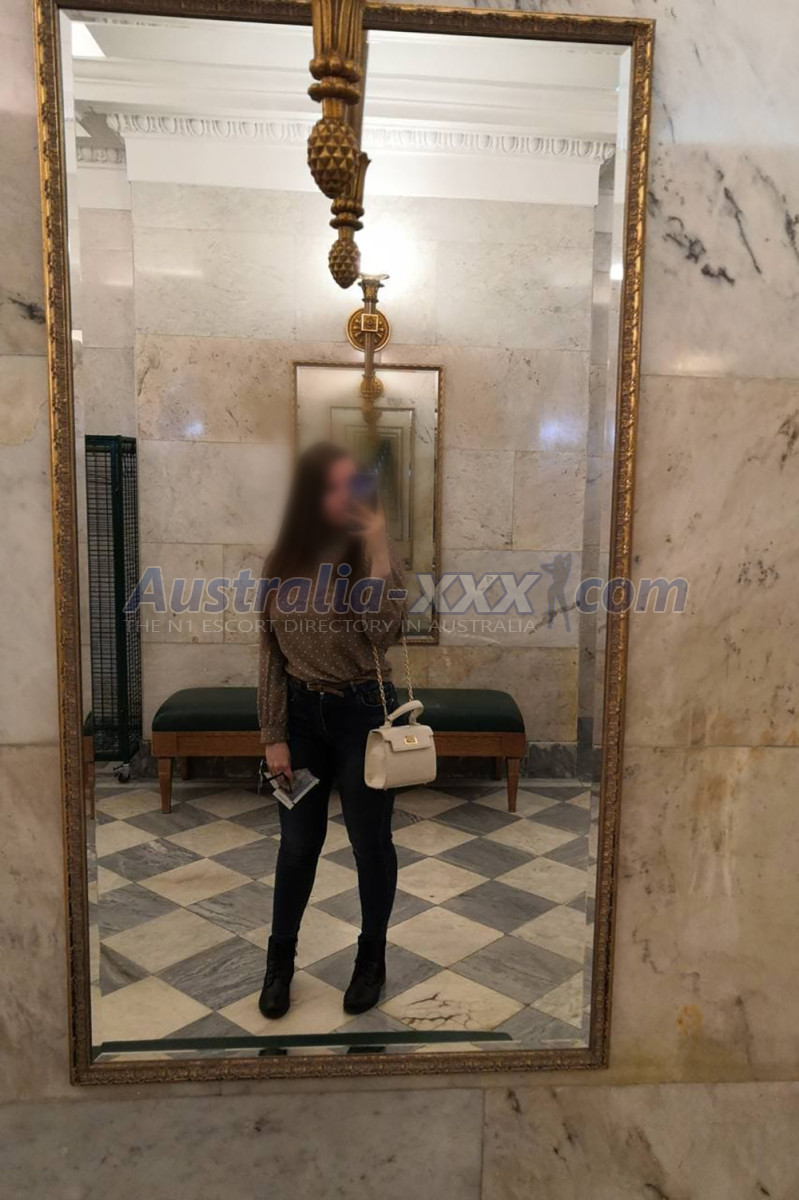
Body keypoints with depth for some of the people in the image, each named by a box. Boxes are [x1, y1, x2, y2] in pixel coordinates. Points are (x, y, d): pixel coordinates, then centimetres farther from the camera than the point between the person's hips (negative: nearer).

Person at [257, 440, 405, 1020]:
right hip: (301, 714, 2)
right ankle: (279, 962, 35)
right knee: (298, 846, 15)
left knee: (371, 844, 12)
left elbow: (384, 633, -24)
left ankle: (372, 960, 34)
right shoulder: (283, 561, -2)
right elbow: (271, 653, 1)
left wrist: (376, 548, -26)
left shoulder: (376, 552, -8)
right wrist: (273, 736, -1)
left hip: (363, 713, -2)